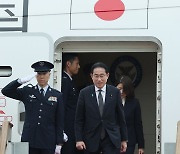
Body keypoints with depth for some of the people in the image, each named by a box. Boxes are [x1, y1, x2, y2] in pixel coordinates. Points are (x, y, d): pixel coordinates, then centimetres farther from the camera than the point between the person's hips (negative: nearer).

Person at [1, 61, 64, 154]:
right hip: (29, 140, 0)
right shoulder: (27, 91, 9)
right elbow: (5, 91, 0)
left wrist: (59, 144, -1)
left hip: (48, 143, 0)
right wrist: (21, 81, -14)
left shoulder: (58, 96, 6)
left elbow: (60, 122, 4)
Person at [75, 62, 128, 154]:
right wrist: (79, 139, -5)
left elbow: (121, 117, 6)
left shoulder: (115, 92, 1)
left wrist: (124, 139, 6)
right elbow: (79, 119, 2)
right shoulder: (84, 93, 0)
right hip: (91, 139, 1)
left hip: (111, 139, 0)